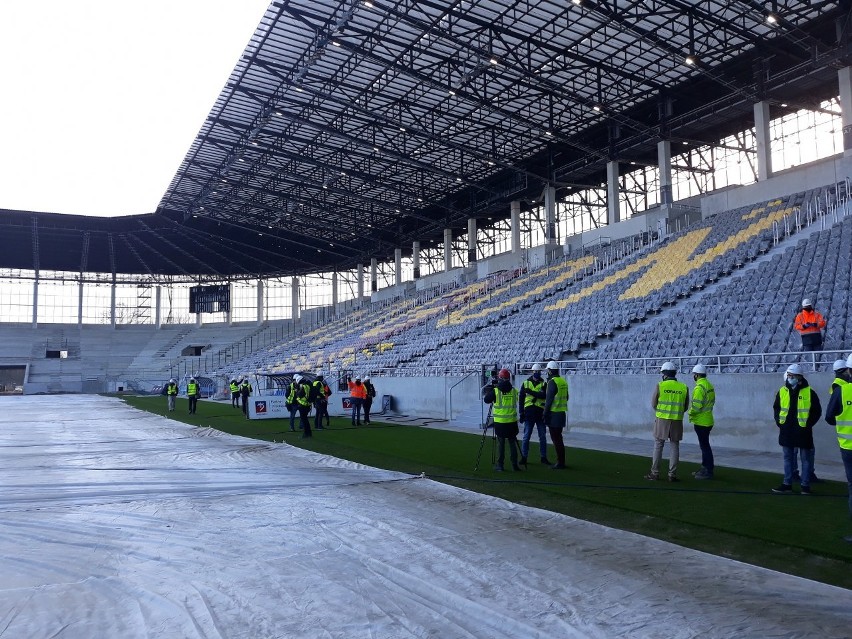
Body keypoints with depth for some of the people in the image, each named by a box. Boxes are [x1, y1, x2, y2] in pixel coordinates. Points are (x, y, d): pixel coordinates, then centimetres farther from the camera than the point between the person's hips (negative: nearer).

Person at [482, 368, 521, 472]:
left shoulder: (495, 391, -9)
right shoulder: (514, 390, 0)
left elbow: (486, 400, 1)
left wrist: (488, 391, 19)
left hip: (500, 421, -2)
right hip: (512, 421, 2)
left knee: (501, 442, 6)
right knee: (512, 442, 9)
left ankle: (500, 464, 8)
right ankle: (514, 464, 10)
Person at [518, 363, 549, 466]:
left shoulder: (544, 384, 5)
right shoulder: (526, 383, 5)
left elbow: (544, 395, -15)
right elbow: (521, 398, 5)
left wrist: (531, 392, -22)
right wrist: (521, 412, 0)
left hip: (540, 413, 1)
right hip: (529, 413, -1)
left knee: (543, 436, 7)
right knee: (526, 436, 1)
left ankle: (543, 457, 17)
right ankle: (524, 457, 8)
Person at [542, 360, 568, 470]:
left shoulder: (552, 382, -14)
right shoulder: (563, 381, 11)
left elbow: (549, 398, -17)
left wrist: (545, 412, -12)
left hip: (554, 413, -8)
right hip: (562, 412, 8)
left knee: (556, 438, -3)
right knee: (558, 438, 16)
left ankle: (560, 462, 0)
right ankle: (561, 461, 22)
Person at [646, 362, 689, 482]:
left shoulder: (660, 386, -8)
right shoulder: (684, 387, 0)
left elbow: (653, 404, -1)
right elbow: (685, 406, 8)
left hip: (662, 419, -2)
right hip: (677, 421, 2)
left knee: (658, 446, 6)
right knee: (675, 446, 10)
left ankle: (655, 473, 8)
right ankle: (672, 474, 10)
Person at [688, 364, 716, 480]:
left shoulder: (699, 387, -20)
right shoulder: (709, 385, 11)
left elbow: (696, 405, -24)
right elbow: (712, 401, 17)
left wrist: (691, 412, -7)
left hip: (701, 421, -10)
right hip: (708, 419, 10)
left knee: (704, 445, -3)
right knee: (705, 445, 18)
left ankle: (708, 472, 2)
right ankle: (705, 468, 27)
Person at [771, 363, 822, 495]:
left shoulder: (809, 392, -6)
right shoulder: (782, 391, 5)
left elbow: (817, 411, 0)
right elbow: (776, 408, 16)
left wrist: (808, 424, -6)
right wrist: (779, 422, 5)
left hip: (803, 432, -4)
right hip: (786, 432, 4)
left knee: (806, 459, 5)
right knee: (788, 458, 10)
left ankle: (805, 485, 14)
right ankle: (787, 484, 17)